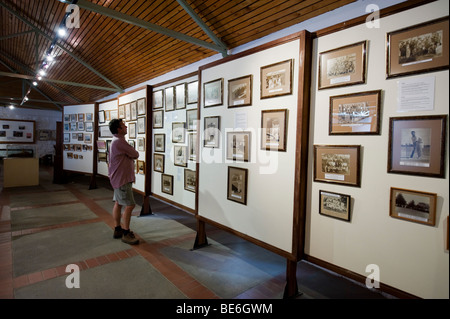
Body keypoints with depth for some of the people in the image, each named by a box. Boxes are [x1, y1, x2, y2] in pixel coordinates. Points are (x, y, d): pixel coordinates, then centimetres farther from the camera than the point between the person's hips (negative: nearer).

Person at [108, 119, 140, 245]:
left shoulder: (117, 141, 17)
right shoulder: (119, 142, -19)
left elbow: (129, 155, 16)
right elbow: (135, 155, -13)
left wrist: (131, 155, -4)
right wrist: (134, 153, 6)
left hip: (119, 178, 11)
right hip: (122, 179, -11)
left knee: (118, 203, 15)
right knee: (129, 205, -8)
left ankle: (118, 230, 25)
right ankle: (126, 234, 0)